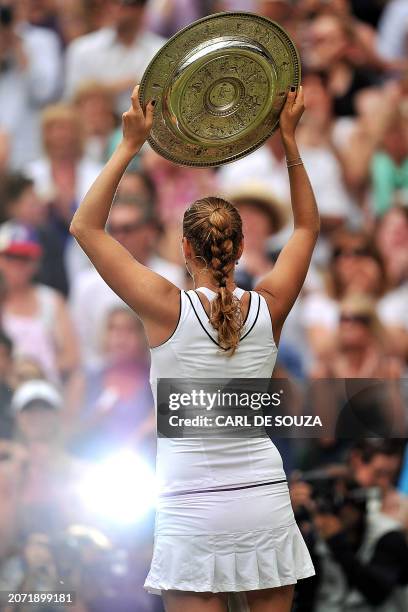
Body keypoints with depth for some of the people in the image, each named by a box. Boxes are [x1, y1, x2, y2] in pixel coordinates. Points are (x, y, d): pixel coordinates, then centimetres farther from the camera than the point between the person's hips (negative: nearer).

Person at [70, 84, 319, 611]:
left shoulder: (170, 309, -8)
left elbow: (86, 227, -1)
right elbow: (307, 227, 19)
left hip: (193, 512, -3)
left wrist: (131, 145, 0)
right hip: (265, 505, 3)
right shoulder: (267, 310, 1)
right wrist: (288, 140, 18)